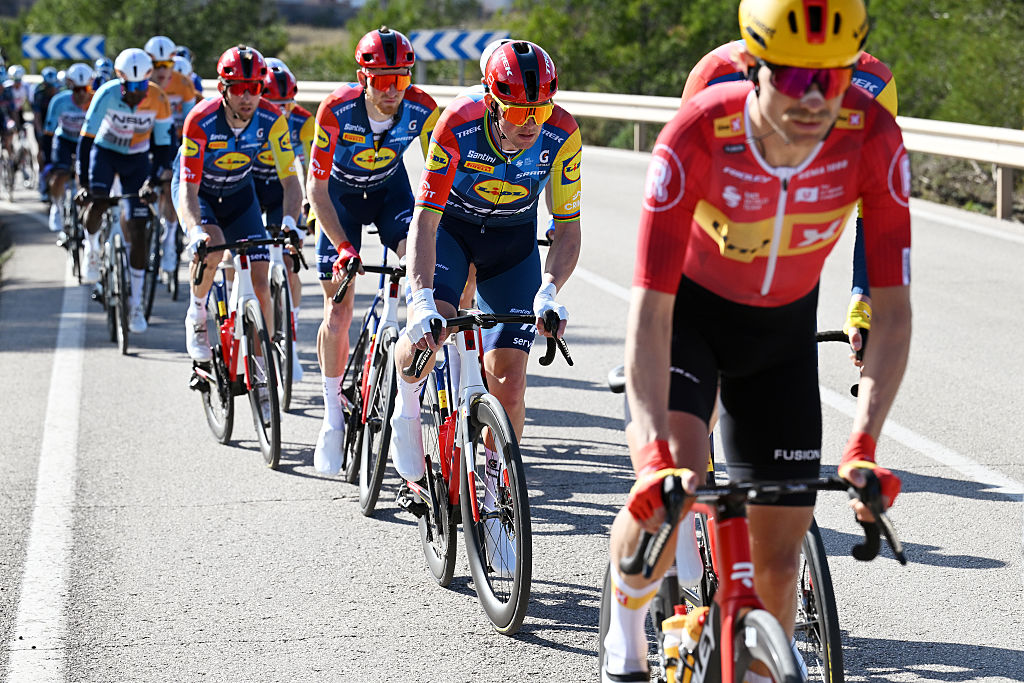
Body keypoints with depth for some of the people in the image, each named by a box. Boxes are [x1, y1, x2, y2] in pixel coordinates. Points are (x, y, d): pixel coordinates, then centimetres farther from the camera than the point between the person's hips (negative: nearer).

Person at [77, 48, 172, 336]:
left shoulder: (158, 101, -22)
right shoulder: (107, 94, -26)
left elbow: (163, 145, -14)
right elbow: (86, 137, -24)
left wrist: (152, 180, -27)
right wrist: (83, 183, -30)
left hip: (137, 158, 1)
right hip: (104, 151, -1)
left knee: (138, 230, -6)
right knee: (98, 202, -30)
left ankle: (136, 301, 1)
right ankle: (92, 245, 4)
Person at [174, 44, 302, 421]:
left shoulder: (271, 119, -25)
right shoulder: (201, 120, -32)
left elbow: (290, 178, -22)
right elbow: (189, 189, -32)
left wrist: (289, 220, -41)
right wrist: (199, 229, -51)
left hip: (238, 192, 3)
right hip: (196, 189, -3)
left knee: (260, 280, -8)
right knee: (210, 249, -34)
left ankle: (264, 374, 2)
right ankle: (197, 315, -4)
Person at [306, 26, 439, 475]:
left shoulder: (421, 109, -27)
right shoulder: (337, 110, -32)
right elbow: (317, 188, -27)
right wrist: (343, 247, -36)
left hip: (390, 189, 2)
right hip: (341, 194, -1)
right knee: (338, 311, -5)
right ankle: (333, 417, 12)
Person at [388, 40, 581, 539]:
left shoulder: (561, 135, -27)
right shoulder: (458, 125, -32)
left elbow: (568, 228, -20)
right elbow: (424, 220, -31)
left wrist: (547, 292, -37)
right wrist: (422, 300, -44)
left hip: (514, 240, 1)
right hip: (451, 224, -1)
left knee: (508, 383, -7)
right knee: (427, 330, -29)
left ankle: (495, 499, 11)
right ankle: (406, 406, 3)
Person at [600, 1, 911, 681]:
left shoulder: (873, 139, -29)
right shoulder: (698, 135, -34)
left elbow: (892, 307, -27)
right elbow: (650, 308, -36)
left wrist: (864, 445, -38)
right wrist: (658, 452, -46)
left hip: (783, 329, 3)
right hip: (688, 311, -2)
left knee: (780, 551, 1)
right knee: (668, 492, -27)